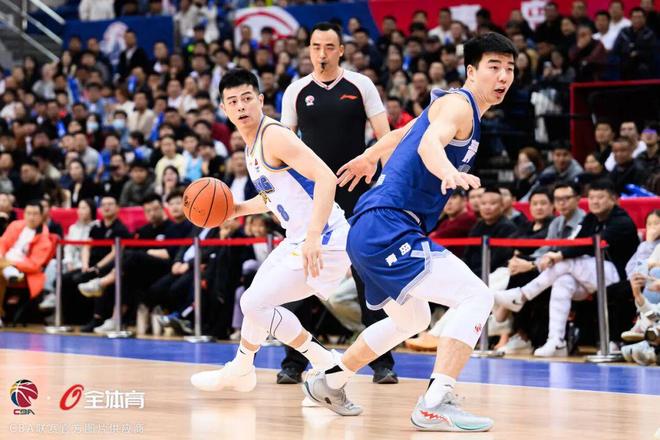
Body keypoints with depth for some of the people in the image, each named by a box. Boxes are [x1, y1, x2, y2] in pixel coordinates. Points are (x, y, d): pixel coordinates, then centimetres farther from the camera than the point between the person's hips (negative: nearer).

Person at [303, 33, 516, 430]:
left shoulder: (451, 105, 18)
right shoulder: (458, 104, -11)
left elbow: (408, 131, 37)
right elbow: (429, 143, -32)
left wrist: (369, 157, 54)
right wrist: (449, 172, -54)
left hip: (372, 232, 11)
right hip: (387, 226, -11)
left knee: (412, 321, 30)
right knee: (477, 296, -20)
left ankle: (329, 382, 41)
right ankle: (435, 403, -27)